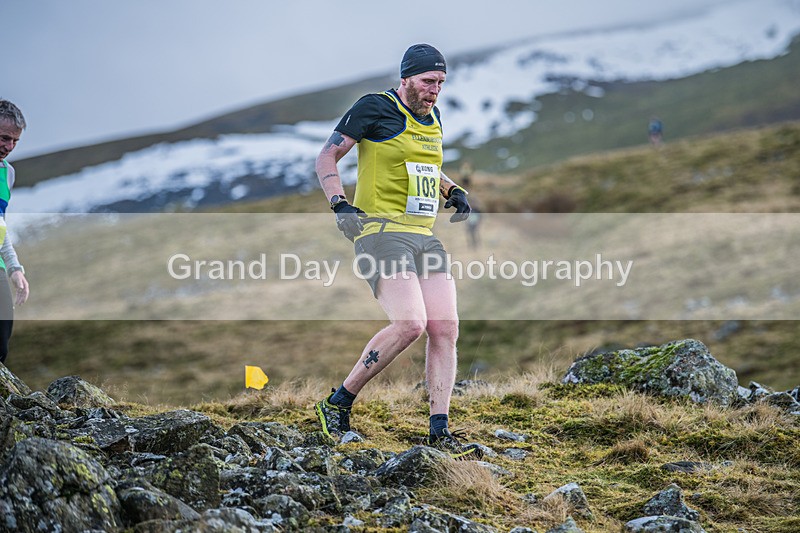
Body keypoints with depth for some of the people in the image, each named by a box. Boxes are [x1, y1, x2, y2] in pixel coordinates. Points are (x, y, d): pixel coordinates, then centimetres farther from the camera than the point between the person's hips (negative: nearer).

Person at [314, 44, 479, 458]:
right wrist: (339, 203, -17)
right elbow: (326, 158, -3)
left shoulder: (432, 118, 18)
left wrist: (454, 192, 16)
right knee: (409, 324, -23)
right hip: (382, 231, -8)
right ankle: (337, 404, -7)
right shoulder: (375, 108, -4)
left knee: (445, 329, -4)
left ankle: (440, 432, 1)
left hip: (424, 236, 8)